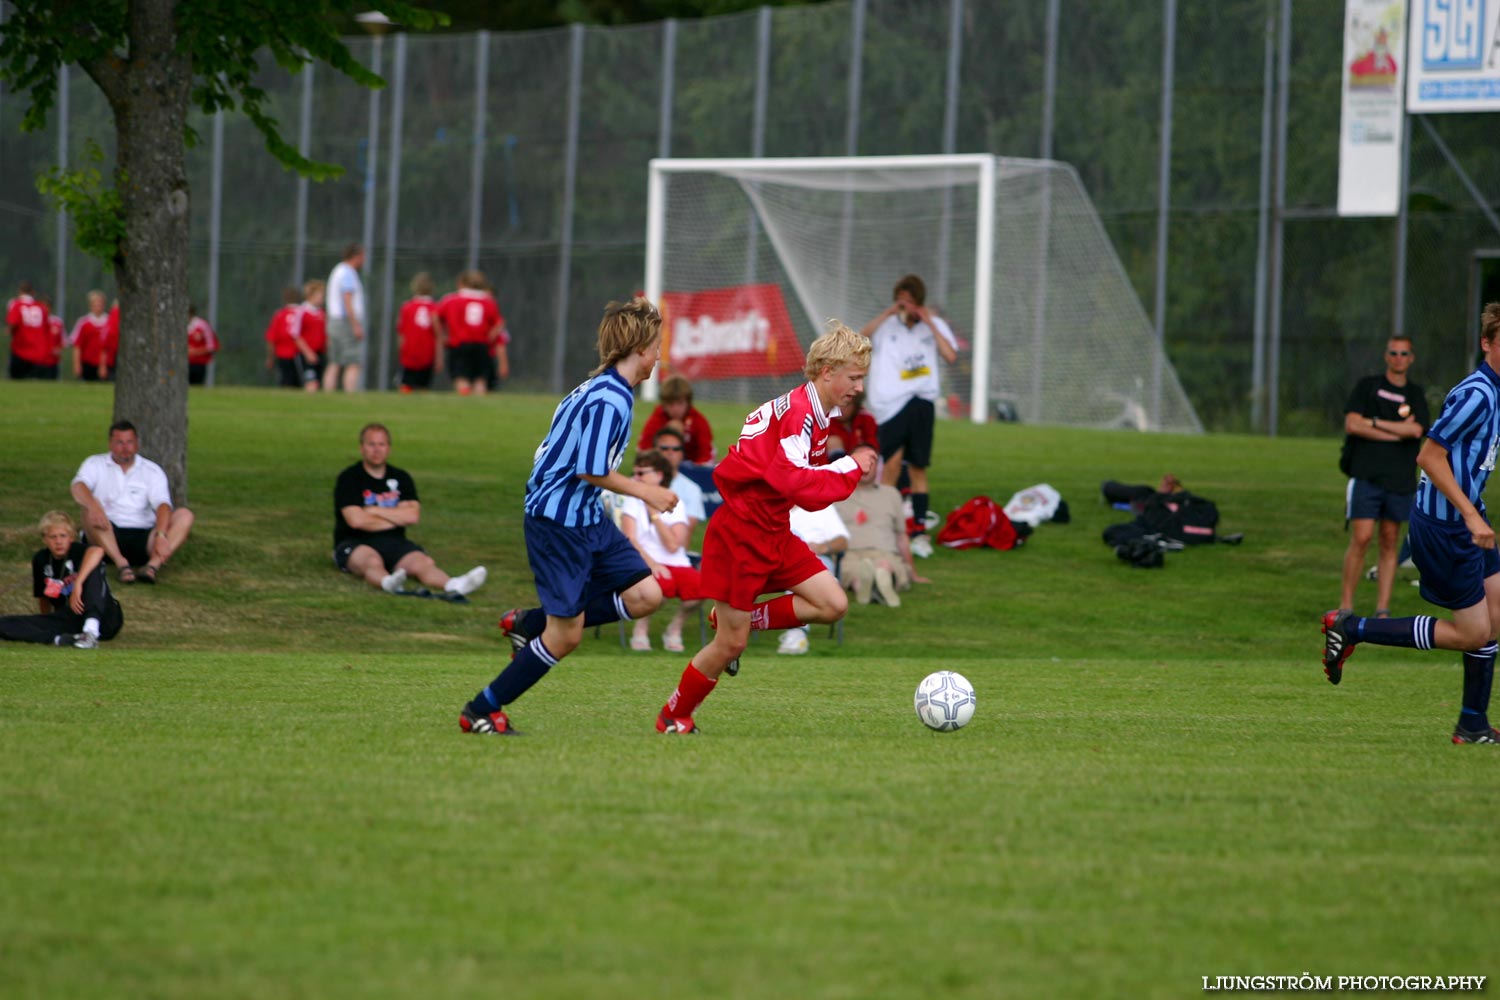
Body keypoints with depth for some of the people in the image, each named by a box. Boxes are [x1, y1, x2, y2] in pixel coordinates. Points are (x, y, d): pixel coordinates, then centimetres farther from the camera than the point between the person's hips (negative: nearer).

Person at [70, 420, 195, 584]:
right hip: (109, 537, -1)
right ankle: (122, 564, -44)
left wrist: (161, 536, -26)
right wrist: (93, 506, -36)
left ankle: (154, 564, -43)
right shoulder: (95, 464, 10)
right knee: (90, 510, -30)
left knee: (185, 515, -20)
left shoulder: (152, 471, 12)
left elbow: (162, 504, -5)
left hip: (144, 537, 1)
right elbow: (78, 487, -11)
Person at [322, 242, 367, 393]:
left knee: (334, 365, 5)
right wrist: (356, 325, -21)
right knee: (353, 365, -11)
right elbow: (347, 300, -19)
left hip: (334, 322, 10)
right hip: (348, 322, -10)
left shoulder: (336, 271, 19)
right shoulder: (348, 274, -11)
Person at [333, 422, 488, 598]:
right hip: (355, 544, -4)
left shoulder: (401, 478, 15)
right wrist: (396, 518, -1)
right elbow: (356, 520, -12)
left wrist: (374, 511, -4)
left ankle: (454, 585, -58)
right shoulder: (349, 478, 1)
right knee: (372, 561, -40)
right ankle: (388, 582, -75)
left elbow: (413, 516, -1)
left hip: (393, 543, 4)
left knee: (423, 562, -28)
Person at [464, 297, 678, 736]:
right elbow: (592, 470, -23)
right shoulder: (609, 400, -21)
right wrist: (644, 491, -10)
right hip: (558, 522, -10)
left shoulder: (600, 389, 11)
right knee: (565, 635, -5)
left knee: (645, 594, 2)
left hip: (589, 518, 10)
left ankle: (528, 623, 14)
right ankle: (481, 712, 8)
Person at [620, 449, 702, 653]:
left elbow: (673, 545, -5)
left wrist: (655, 513, -5)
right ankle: (641, 628, -9)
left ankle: (674, 628, -1)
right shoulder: (632, 502, 8)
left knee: (697, 586, -31)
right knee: (663, 582, -38)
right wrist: (652, 563, -20)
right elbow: (630, 539, -5)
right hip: (645, 563, -2)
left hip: (677, 564, 2)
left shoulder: (676, 504, 8)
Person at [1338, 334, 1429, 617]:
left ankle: (1382, 610, 7)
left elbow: (1416, 430, -6)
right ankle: (1345, 605, -3)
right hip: (1366, 476, -3)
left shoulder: (1416, 394, 12)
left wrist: (1375, 423, -6)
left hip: (1400, 479, 3)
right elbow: (1351, 425, -7)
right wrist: (1397, 433, -6)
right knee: (1361, 538, -11)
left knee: (1390, 543, 4)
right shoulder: (1367, 385, 6)